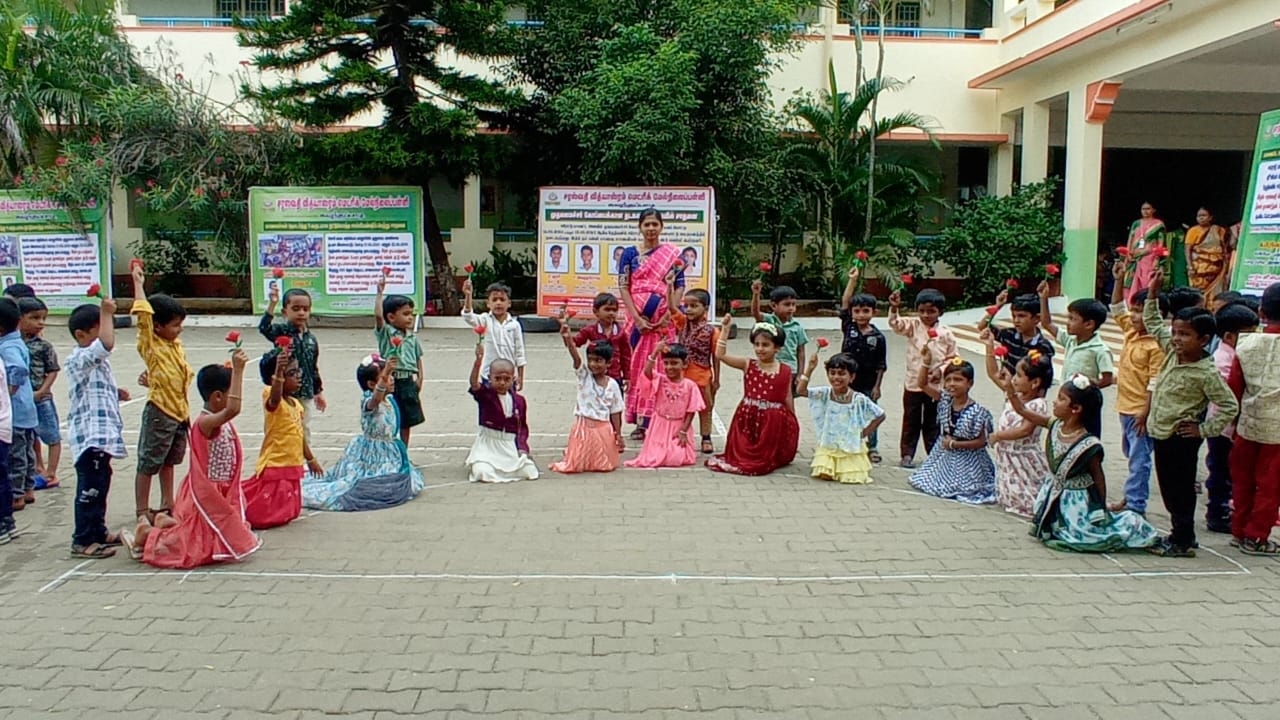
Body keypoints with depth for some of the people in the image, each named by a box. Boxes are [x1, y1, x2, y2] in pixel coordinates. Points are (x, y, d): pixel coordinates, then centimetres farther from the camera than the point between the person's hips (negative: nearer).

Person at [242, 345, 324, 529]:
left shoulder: (296, 403, 10)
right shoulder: (273, 401, -15)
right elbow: (275, 398, -42)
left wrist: (310, 459, 26)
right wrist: (278, 371, -57)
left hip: (292, 465, 8)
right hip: (275, 465, -8)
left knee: (288, 512, 18)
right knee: (265, 516, -6)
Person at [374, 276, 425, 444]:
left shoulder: (412, 337, 10)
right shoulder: (385, 332, -5)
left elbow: (418, 359, 13)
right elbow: (378, 315, -23)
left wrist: (419, 379, 2)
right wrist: (379, 292, -24)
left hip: (408, 382, 5)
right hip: (391, 382, -5)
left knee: (406, 422, 14)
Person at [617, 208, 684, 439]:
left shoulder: (672, 254, 6)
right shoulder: (630, 253, 7)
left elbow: (680, 287, 2)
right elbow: (623, 287, 0)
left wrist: (668, 314, -11)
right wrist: (637, 318, -11)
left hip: (663, 319, -1)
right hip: (638, 318, 1)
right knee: (637, 365, 1)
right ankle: (640, 422, 7)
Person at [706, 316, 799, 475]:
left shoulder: (785, 370, -3)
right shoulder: (748, 365, -2)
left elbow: (787, 397, 5)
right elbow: (720, 355, -10)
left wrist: (792, 422, 8)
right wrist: (725, 329, -14)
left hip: (773, 420, -1)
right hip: (748, 417, 1)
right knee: (740, 453, 5)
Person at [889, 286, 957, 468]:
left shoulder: (946, 333, -3)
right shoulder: (913, 326, -3)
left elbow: (952, 358, 3)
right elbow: (896, 323, -21)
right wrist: (894, 308, -38)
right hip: (913, 384, 0)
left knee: (932, 423, 11)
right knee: (911, 422, 10)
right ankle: (907, 454, 18)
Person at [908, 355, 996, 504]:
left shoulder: (977, 412, -20)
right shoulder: (945, 400, -5)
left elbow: (981, 442, -16)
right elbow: (922, 383, -6)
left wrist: (954, 444, -17)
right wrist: (926, 363, -20)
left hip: (967, 462, -6)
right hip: (944, 456, 6)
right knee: (922, 480, 9)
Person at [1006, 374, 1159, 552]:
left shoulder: (1088, 444, -21)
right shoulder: (1055, 425, -6)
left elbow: (1098, 476, -11)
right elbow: (1022, 410, 0)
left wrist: (1102, 509, -5)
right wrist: (1008, 385, -7)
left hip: (1078, 502, -6)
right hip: (1054, 499, 6)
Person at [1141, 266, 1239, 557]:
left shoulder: (1206, 372, -18)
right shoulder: (1173, 352, 3)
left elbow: (1229, 406, -16)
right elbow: (1153, 324, 15)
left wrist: (1205, 429, -14)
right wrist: (1153, 293, 7)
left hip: (1181, 438, -8)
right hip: (1160, 433, 8)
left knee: (1180, 490, 3)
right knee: (1168, 488, 16)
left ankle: (1183, 541, 14)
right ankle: (1180, 534, 28)